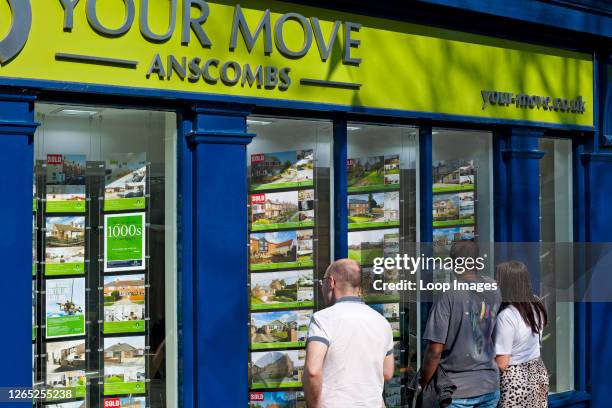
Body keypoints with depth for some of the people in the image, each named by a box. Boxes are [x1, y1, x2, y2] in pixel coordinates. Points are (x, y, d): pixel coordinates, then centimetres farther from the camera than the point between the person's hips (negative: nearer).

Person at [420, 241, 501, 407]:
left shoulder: (448, 297, -18)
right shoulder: (493, 288, -3)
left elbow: (435, 351, -18)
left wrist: (422, 384, -4)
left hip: (457, 389, -4)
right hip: (490, 385, 5)